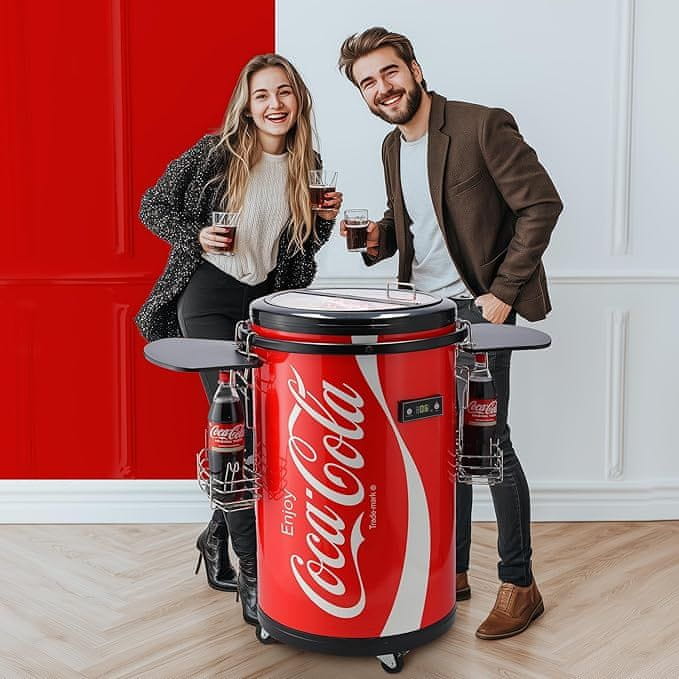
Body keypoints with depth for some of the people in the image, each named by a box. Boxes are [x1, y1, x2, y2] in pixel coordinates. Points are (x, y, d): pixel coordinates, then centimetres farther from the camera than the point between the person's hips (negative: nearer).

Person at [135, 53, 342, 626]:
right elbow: (153, 205, 0)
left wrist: (325, 220, -6)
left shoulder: (308, 165, 5)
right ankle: (252, 579, -3)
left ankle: (218, 535, 31)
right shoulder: (215, 152, -8)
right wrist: (195, 236, -16)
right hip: (209, 296, -5)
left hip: (267, 299, 5)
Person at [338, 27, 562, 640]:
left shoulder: (482, 127, -14)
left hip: (478, 308, -7)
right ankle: (452, 571, 24)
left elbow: (542, 205, -14)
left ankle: (520, 585, 9)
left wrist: (502, 292, -17)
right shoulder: (392, 148, 10)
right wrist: (381, 235, 0)